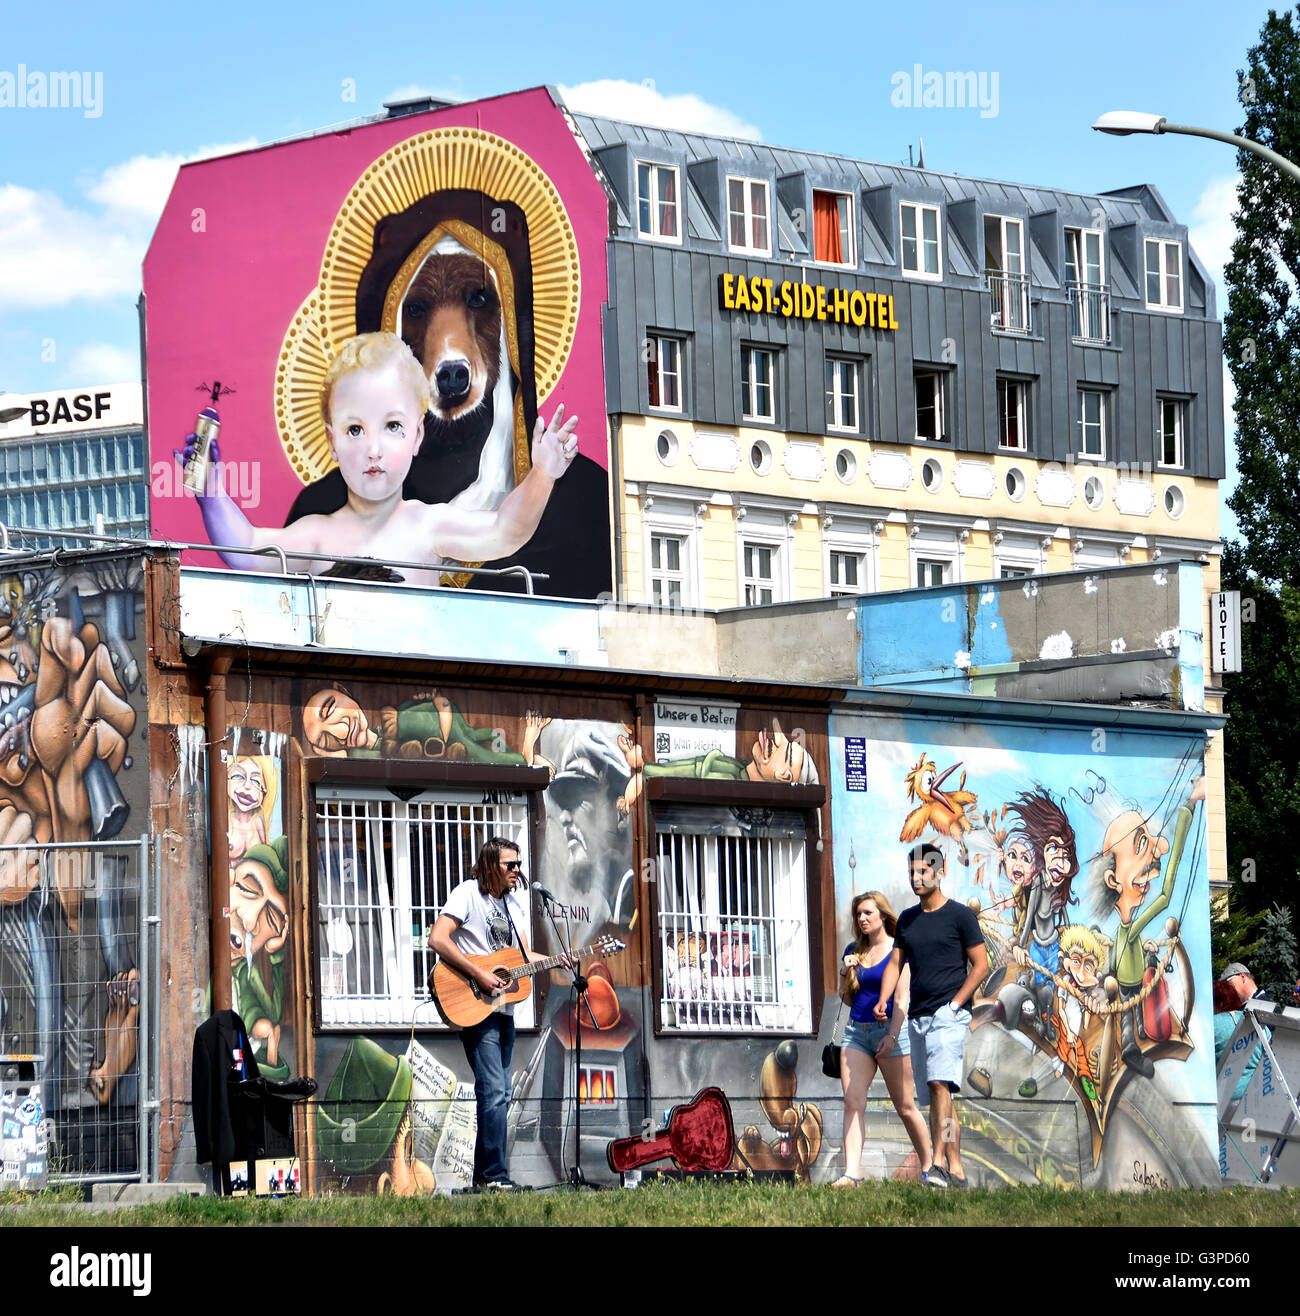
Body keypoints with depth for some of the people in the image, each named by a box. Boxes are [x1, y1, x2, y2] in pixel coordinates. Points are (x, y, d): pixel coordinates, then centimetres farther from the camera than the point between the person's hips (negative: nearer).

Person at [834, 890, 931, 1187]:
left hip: (889, 1029, -5)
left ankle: (929, 1166, 17)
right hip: (857, 1030, 5)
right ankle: (851, 1173, -16)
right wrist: (845, 974, -1)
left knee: (905, 1107, 2)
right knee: (852, 1103, -9)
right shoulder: (853, 951, 11)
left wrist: (892, 1036, -17)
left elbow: (901, 998, -9)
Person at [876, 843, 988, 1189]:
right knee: (933, 1095, 6)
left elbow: (981, 966, -2)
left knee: (939, 1082, -23)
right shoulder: (907, 919, 16)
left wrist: (954, 1004, -11)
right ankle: (956, 1171, 10)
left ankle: (940, 1162, -30)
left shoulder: (959, 915, -1)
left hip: (949, 1014, -7)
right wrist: (883, 1001, -1)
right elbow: (895, 963, 17)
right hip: (918, 1016, 7)